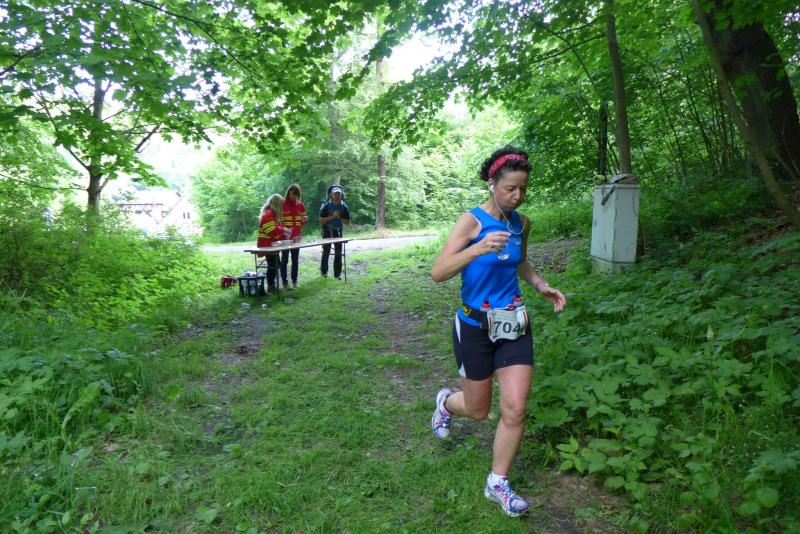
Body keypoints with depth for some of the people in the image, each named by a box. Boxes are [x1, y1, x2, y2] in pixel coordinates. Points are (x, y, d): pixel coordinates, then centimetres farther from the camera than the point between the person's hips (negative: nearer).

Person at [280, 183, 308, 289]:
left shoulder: (300, 205, 9)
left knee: (295, 259, 10)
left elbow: (305, 218, 17)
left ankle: (294, 281, 19)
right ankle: (285, 281, 7)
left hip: (296, 237, 5)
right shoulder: (282, 204, -5)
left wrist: (305, 218, -7)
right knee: (284, 259, 2)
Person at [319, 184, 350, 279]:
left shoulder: (344, 207, 1)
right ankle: (323, 271, 22)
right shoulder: (326, 206, -6)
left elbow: (347, 222, 3)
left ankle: (337, 274, 9)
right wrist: (332, 217, -18)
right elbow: (321, 220, -10)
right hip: (327, 231, -2)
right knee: (326, 252, 7)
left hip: (338, 231, 2)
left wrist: (339, 218, -13)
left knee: (338, 253, 1)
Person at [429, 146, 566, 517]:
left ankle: (497, 483, 22)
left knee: (515, 409, -1)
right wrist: (478, 249, -39)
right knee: (478, 410, 11)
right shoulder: (472, 220, -16)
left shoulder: (521, 223, 2)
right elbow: (438, 273, -25)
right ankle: (445, 402, 48)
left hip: (513, 325, 4)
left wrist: (541, 286, 4)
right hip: (475, 327, -4)